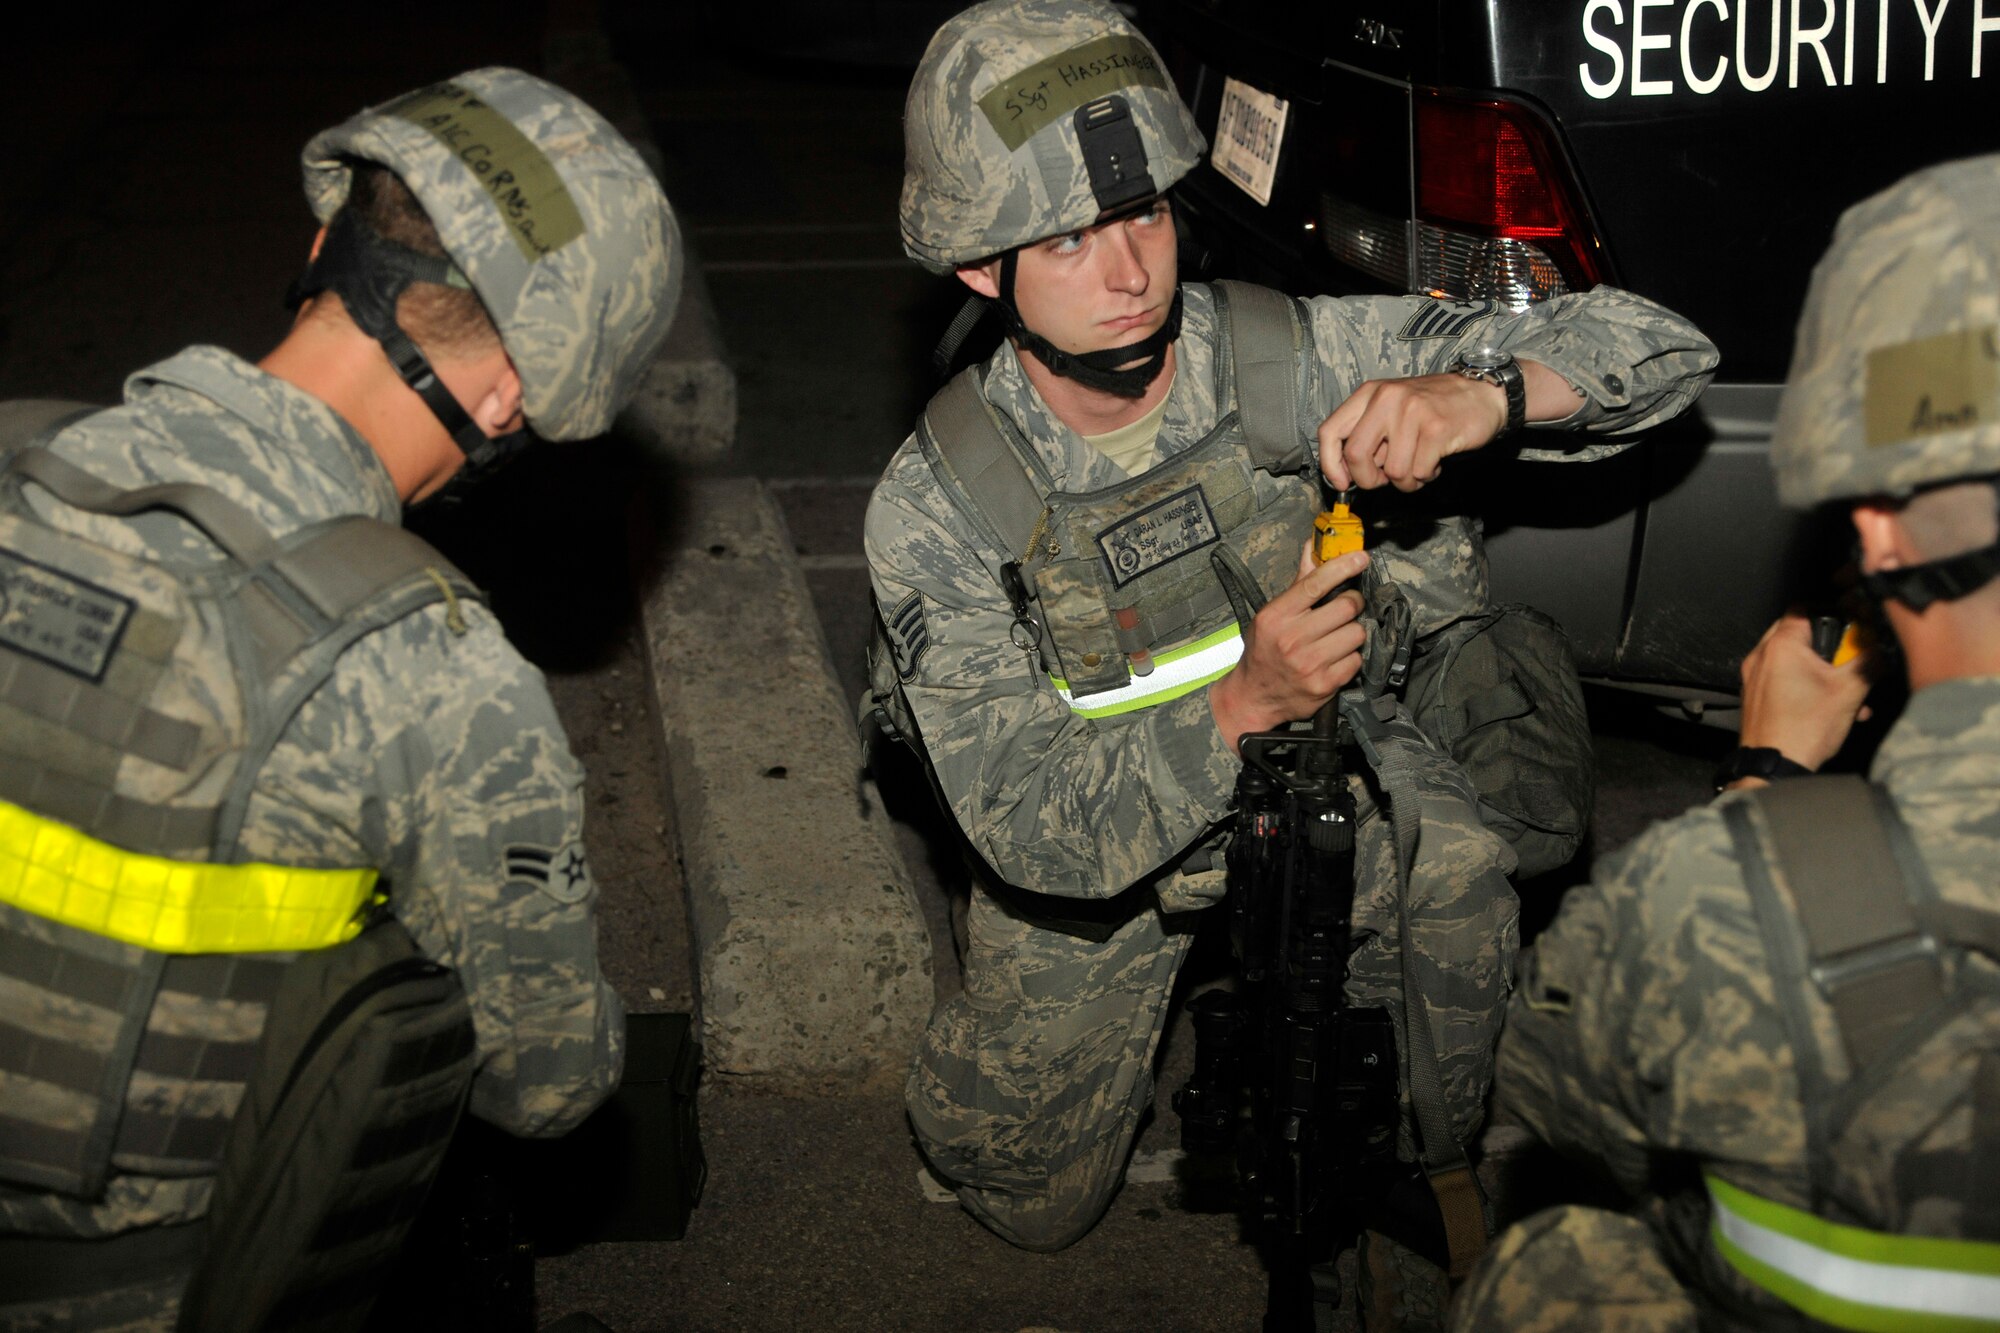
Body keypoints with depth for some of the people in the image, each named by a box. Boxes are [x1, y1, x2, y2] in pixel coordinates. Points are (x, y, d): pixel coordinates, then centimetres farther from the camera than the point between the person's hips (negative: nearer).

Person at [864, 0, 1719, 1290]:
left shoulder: (1302, 358, -24)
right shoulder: (935, 507, -25)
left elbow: (1659, 349, -23)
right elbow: (1031, 834, -28)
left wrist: (1481, 393, -46)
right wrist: (1241, 701, -45)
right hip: (1092, 863, -1)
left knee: (1464, 869, -27)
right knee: (1036, 1207, 5)